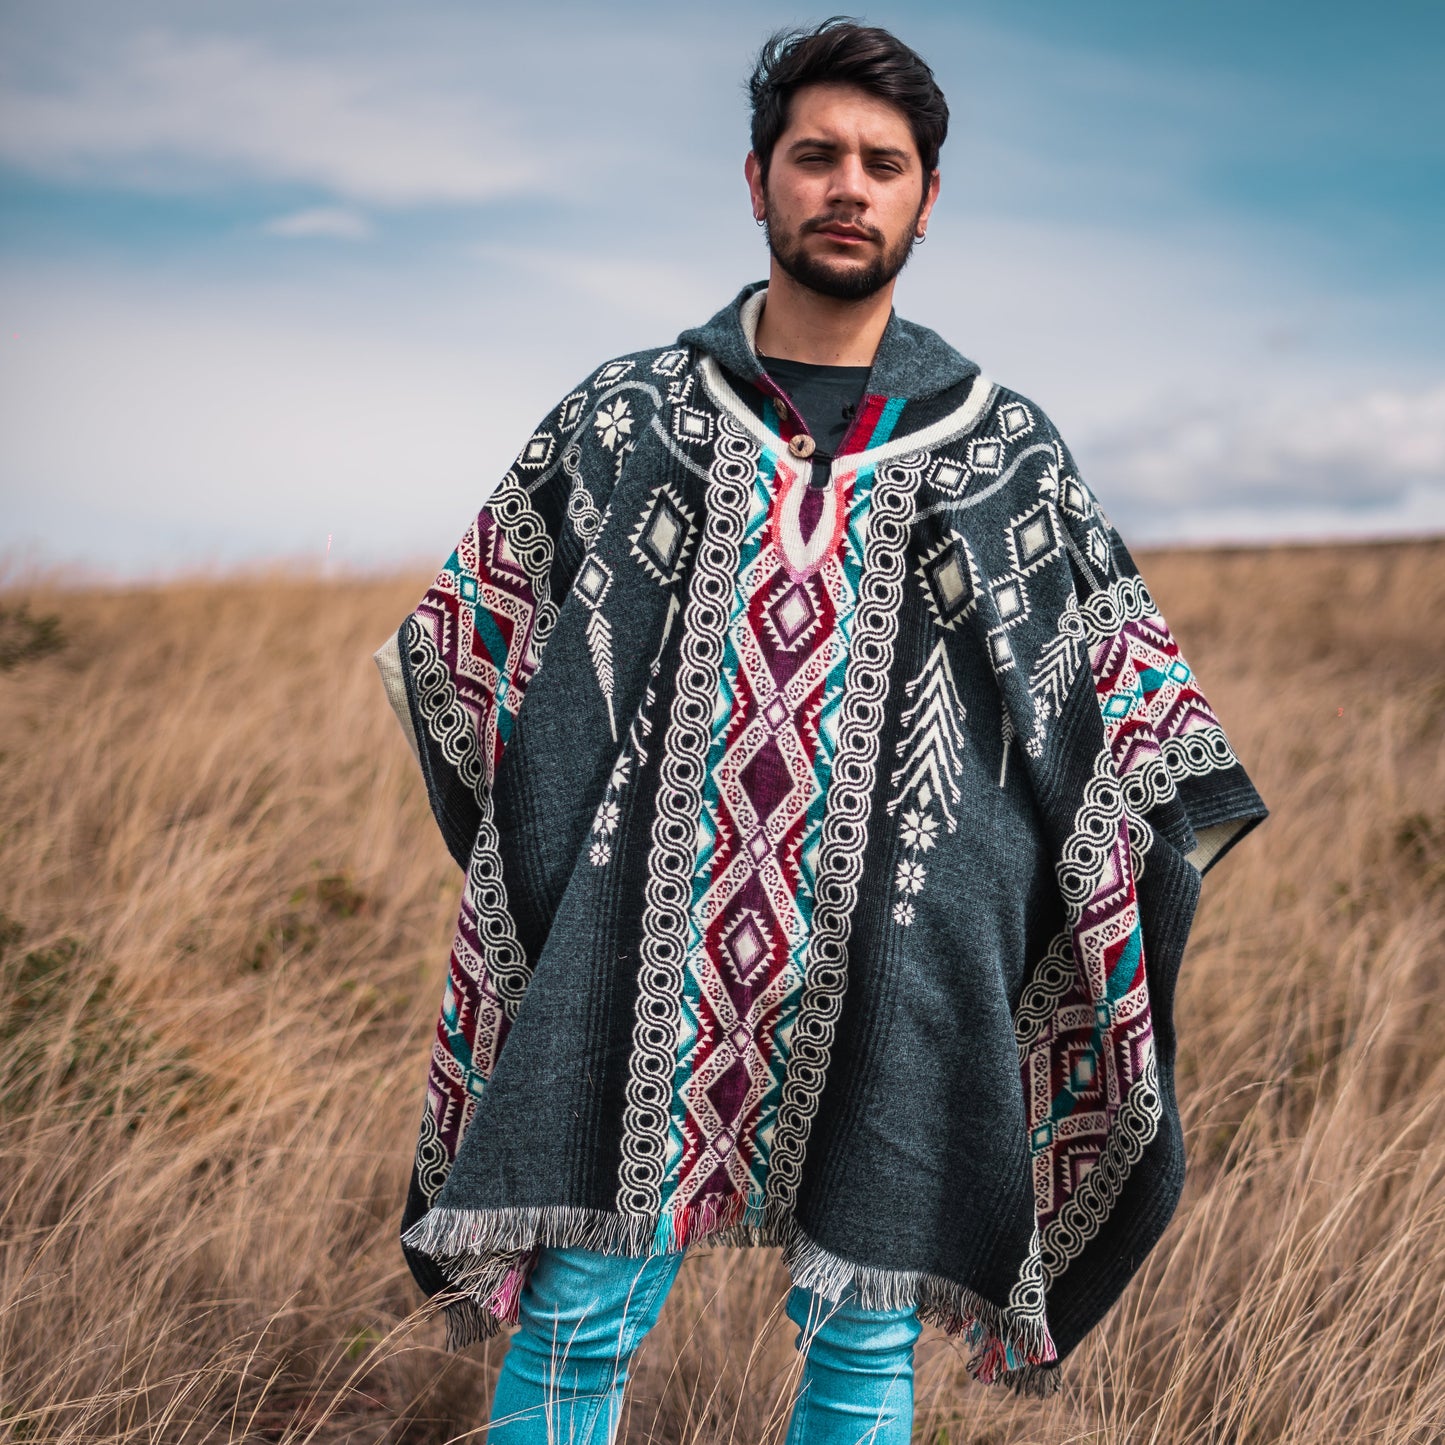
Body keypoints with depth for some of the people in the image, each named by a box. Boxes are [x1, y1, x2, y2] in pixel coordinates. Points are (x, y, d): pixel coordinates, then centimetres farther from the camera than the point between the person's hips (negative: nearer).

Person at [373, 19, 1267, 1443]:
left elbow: (1133, 690, 12)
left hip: (893, 973, 0)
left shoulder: (1008, 449, 6)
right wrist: (563, 818, 12)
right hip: (646, 961, 0)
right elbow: (464, 637, 16)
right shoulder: (620, 416, 6)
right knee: (575, 1325, 2)